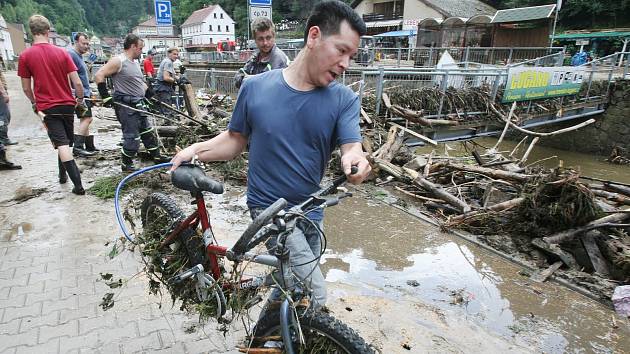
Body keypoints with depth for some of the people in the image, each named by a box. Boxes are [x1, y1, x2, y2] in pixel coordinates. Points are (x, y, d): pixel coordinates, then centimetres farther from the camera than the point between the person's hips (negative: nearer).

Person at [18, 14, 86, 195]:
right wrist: (80, 100, 12)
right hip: (67, 105, 2)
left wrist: (34, 102, 20)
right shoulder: (62, 53, -4)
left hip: (47, 107, -2)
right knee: (66, 142, 20)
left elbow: (26, 87, 1)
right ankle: (62, 174, 35)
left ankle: (78, 185, -11)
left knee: (61, 144, -3)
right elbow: (77, 82, -5)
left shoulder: (25, 56, -6)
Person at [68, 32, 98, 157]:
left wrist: (89, 92, 30)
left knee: (85, 119, 13)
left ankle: (90, 147, 21)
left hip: (84, 93, 11)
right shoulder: (71, 54, -12)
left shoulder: (79, 56, 21)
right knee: (87, 118, -18)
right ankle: (78, 147, -20)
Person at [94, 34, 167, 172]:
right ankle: (126, 165, 9)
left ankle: (156, 157, 29)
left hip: (137, 105, 9)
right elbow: (99, 75, -16)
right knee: (132, 136, -6)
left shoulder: (135, 62, 16)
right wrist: (106, 96, -17)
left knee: (148, 132, 16)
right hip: (125, 105, -9)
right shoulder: (118, 61, -12)